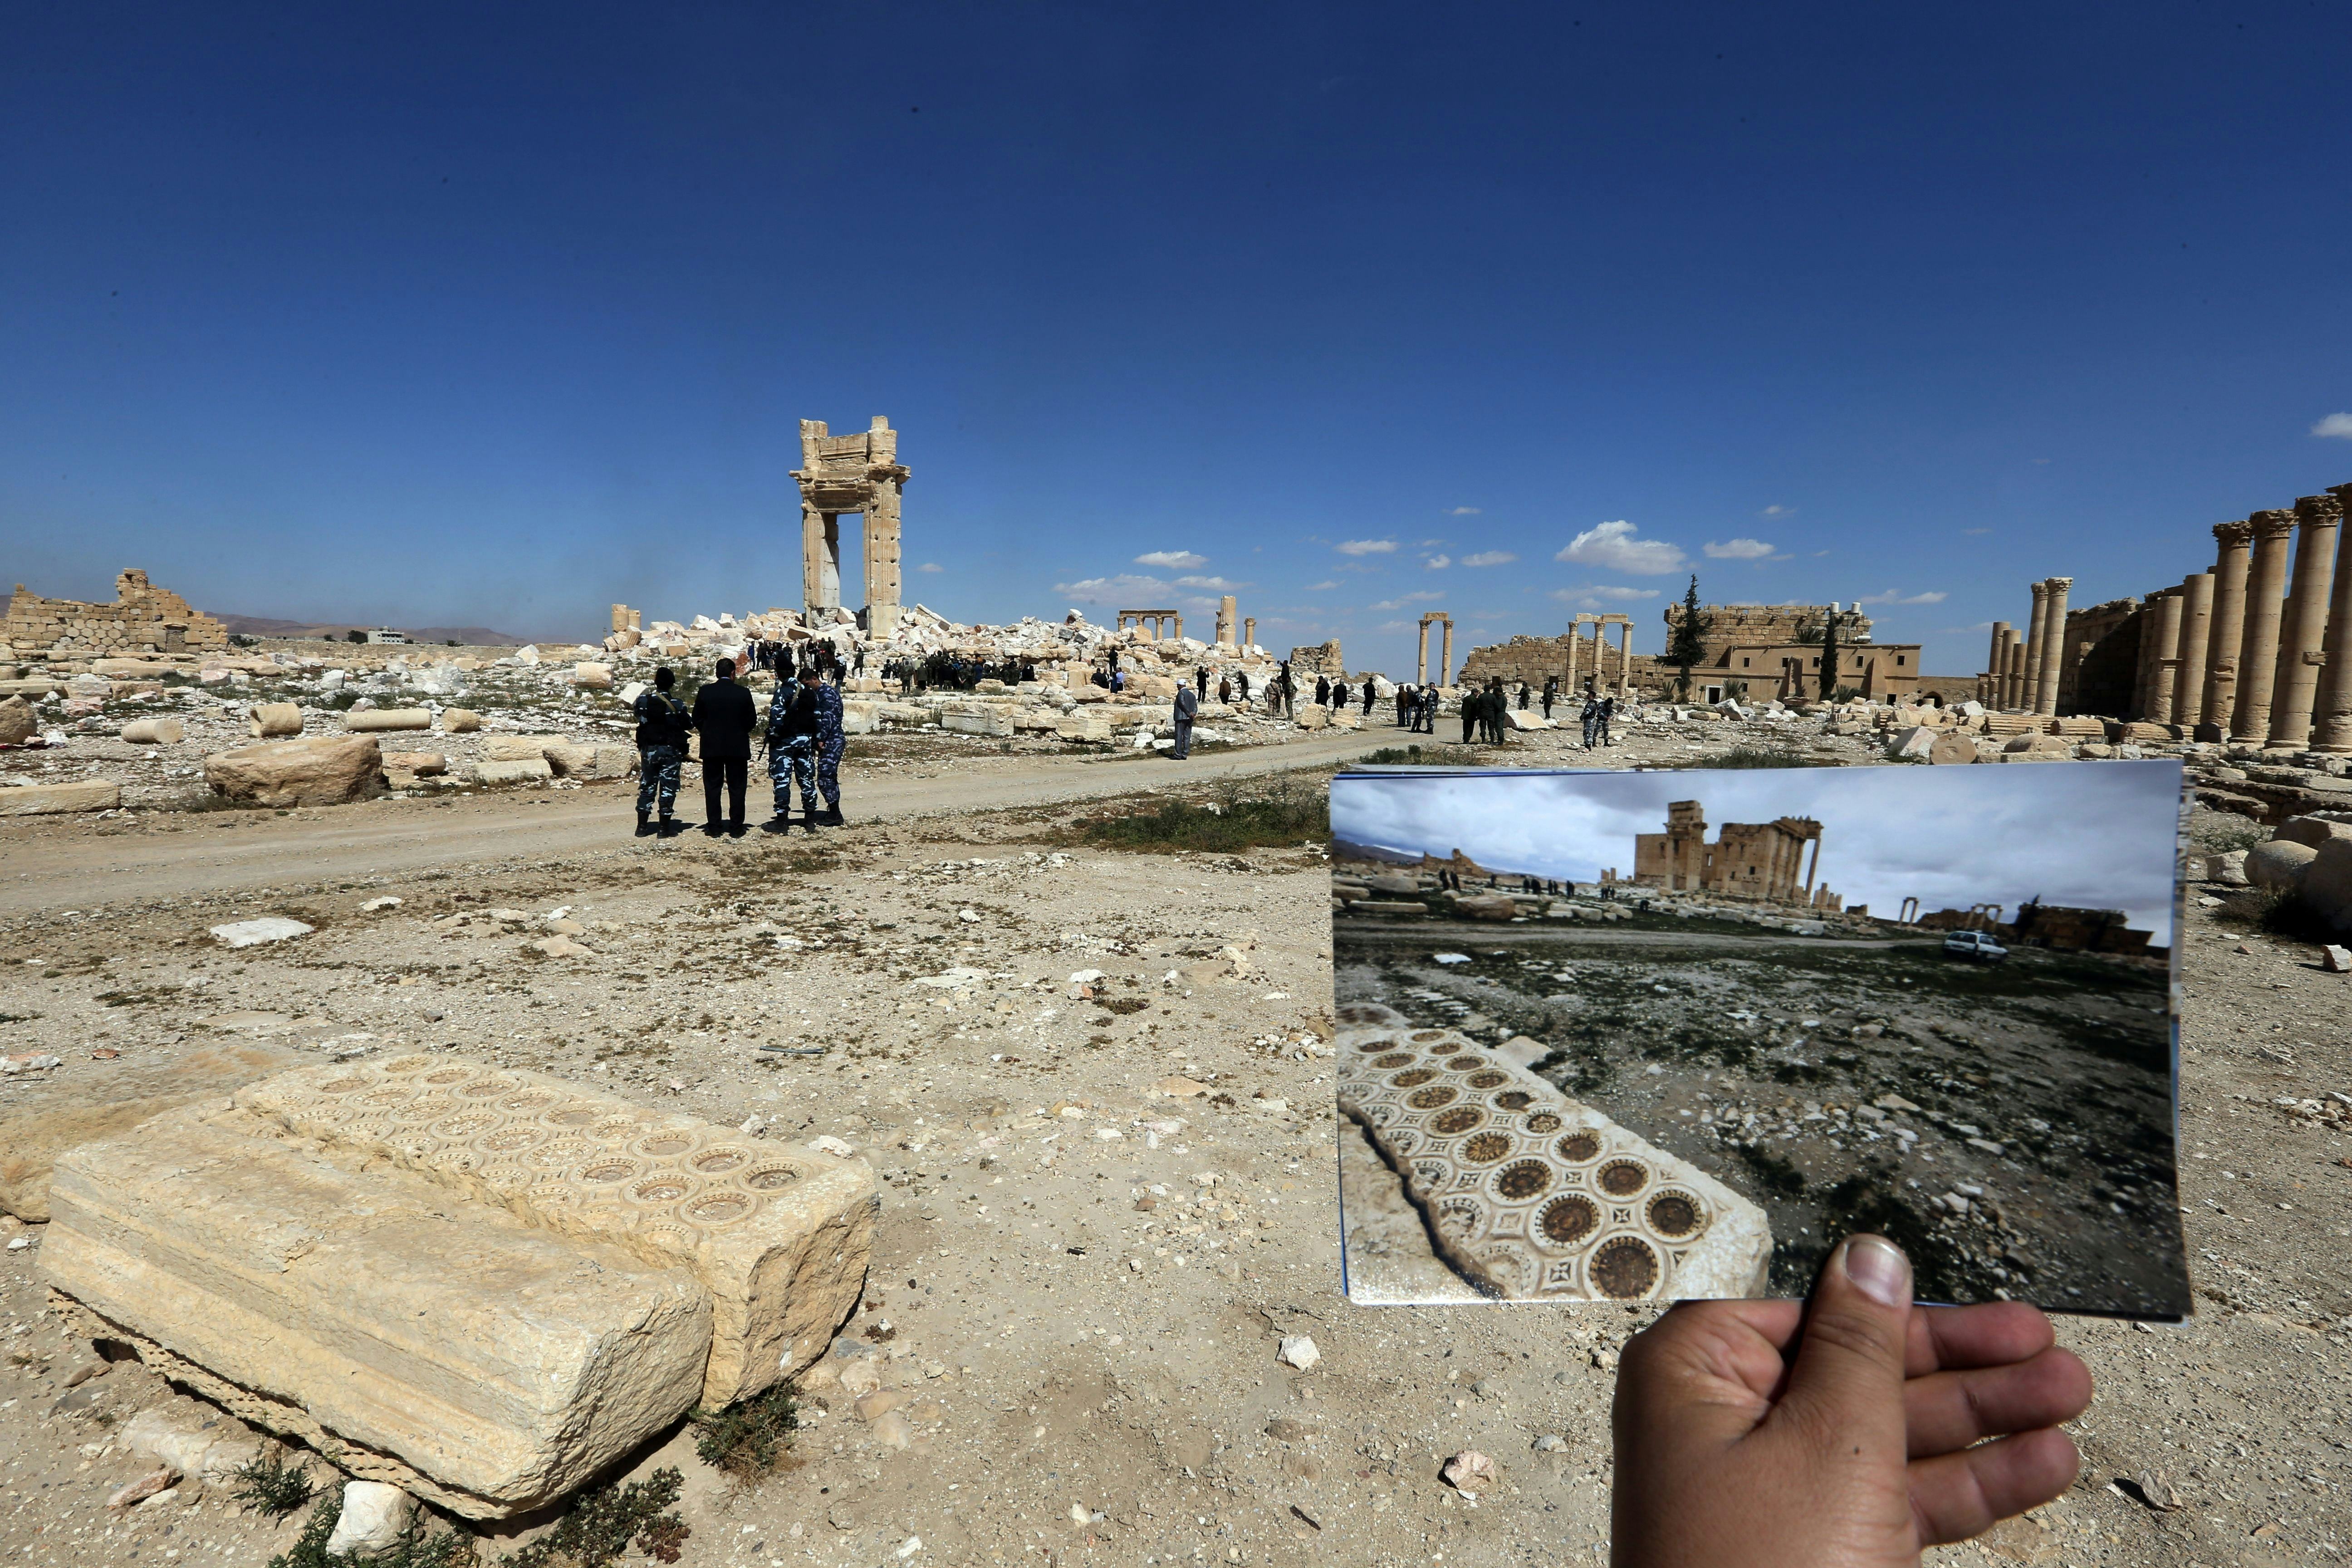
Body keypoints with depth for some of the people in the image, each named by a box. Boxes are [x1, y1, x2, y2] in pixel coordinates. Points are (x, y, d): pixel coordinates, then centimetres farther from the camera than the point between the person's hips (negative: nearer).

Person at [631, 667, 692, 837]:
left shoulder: (643, 700, -4)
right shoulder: (676, 704, -13)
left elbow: (639, 717, 11)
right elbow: (689, 725, -4)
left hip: (648, 749, 4)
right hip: (671, 750, -3)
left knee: (647, 786, 13)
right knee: (668, 787, 3)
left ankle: (642, 826, 13)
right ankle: (664, 827, 3)